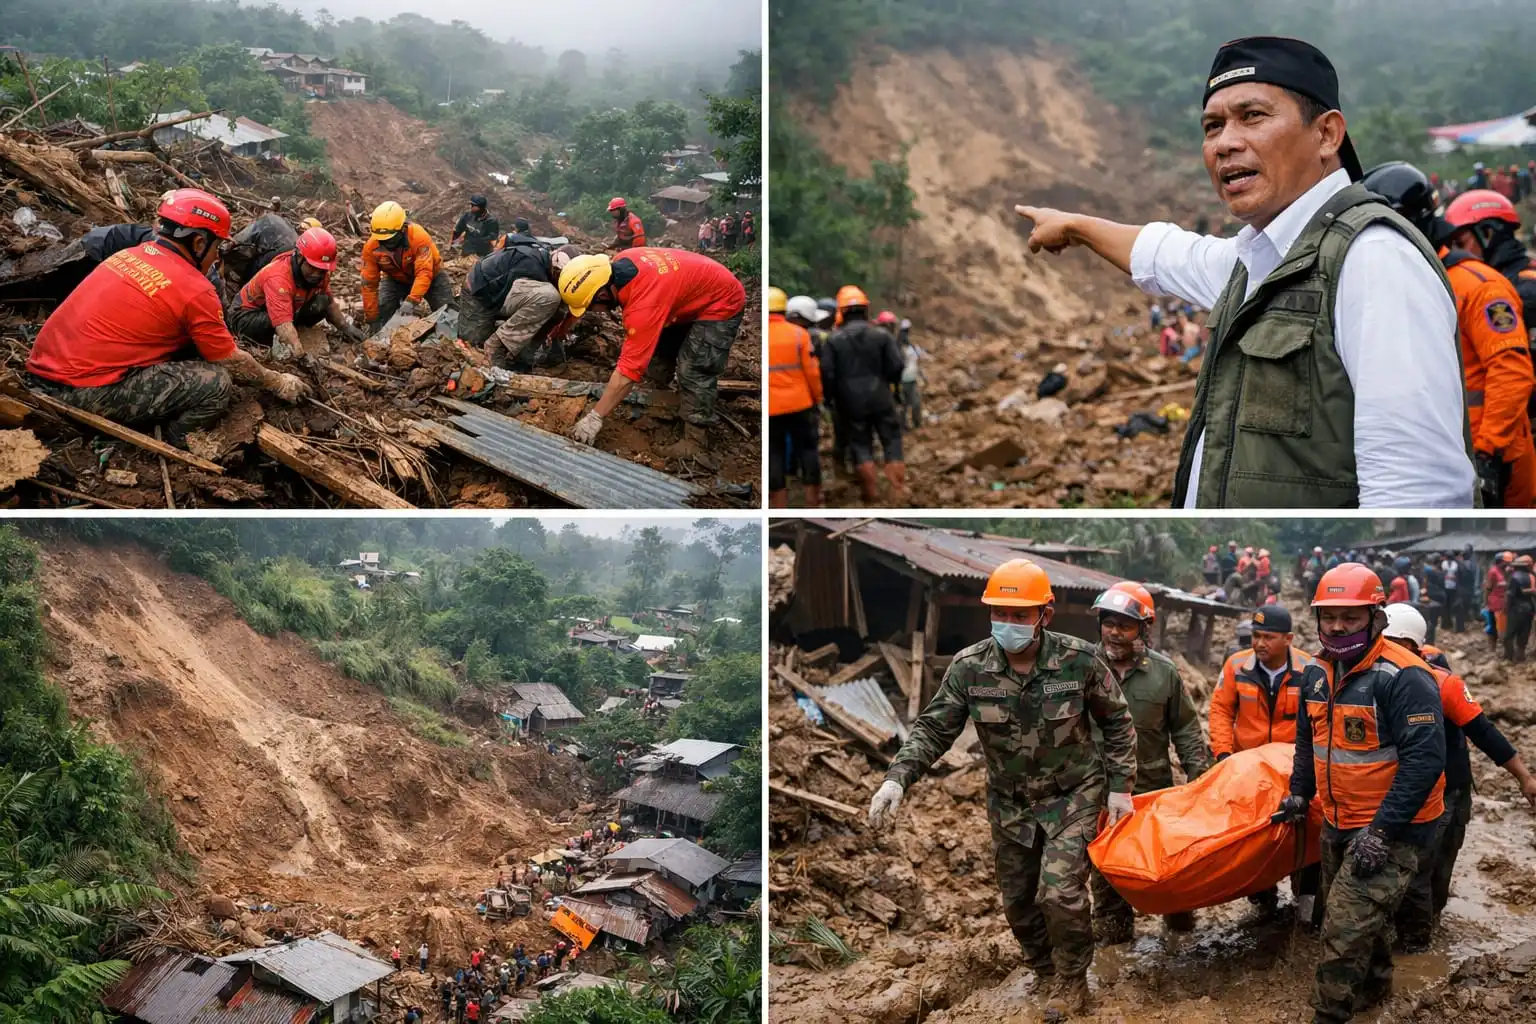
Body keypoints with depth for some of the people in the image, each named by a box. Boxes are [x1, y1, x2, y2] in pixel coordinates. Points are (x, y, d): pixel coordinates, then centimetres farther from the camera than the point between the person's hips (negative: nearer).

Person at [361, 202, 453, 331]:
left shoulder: (418, 236, -40)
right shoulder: (371, 247, -28)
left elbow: (424, 273, -45)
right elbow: (369, 284, -23)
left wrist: (411, 301, -57)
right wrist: (372, 319, -23)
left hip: (430, 276, -2)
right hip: (396, 279, 2)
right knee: (382, 311, -15)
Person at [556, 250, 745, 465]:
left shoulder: (643, 305, -39)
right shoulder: (619, 264, -16)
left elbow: (628, 370, -37)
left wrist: (594, 417, -32)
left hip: (721, 302, -9)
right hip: (693, 292, 9)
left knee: (693, 371, -16)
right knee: (657, 355, 13)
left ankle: (696, 442, -14)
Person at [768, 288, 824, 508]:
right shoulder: (799, 334, -4)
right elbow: (812, 372, -4)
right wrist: (817, 399, 9)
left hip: (770, 408, 0)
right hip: (799, 404, 0)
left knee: (773, 455, 7)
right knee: (807, 450, 11)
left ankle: (779, 504, 7)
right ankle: (813, 502, 13)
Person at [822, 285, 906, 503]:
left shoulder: (834, 340, -5)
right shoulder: (881, 335, -5)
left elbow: (827, 373, -5)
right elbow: (896, 366, -5)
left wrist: (834, 397, 11)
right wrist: (891, 383, 16)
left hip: (852, 403, 0)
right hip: (880, 399, 0)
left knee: (860, 444, 10)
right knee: (892, 441, 9)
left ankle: (871, 493, 9)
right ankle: (898, 490, 5)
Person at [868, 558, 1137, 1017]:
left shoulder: (1080, 661, -19)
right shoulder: (969, 667, -16)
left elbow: (1117, 723, -3)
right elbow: (933, 728, -10)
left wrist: (1120, 786, -4)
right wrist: (897, 778, -24)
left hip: (1073, 795, -3)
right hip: (1009, 803, 3)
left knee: (1060, 891, -15)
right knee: (1017, 900, 13)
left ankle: (1072, 983, 11)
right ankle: (1045, 970, 42)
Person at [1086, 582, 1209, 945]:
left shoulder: (1163, 671, -1)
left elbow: (1185, 728, 8)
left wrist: (1199, 774, 5)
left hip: (1155, 789, 1)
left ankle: (1178, 915, 33)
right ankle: (1112, 929, 22)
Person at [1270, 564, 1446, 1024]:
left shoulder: (1403, 677, -23)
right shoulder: (1320, 675, 3)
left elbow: (1425, 759, -27)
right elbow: (1308, 740, 20)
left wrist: (1381, 830, -27)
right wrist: (1299, 793, 14)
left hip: (1392, 829, -8)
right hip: (1339, 824, 8)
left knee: (1347, 926, -12)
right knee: (1364, 914, 25)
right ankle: (1374, 985, 47)